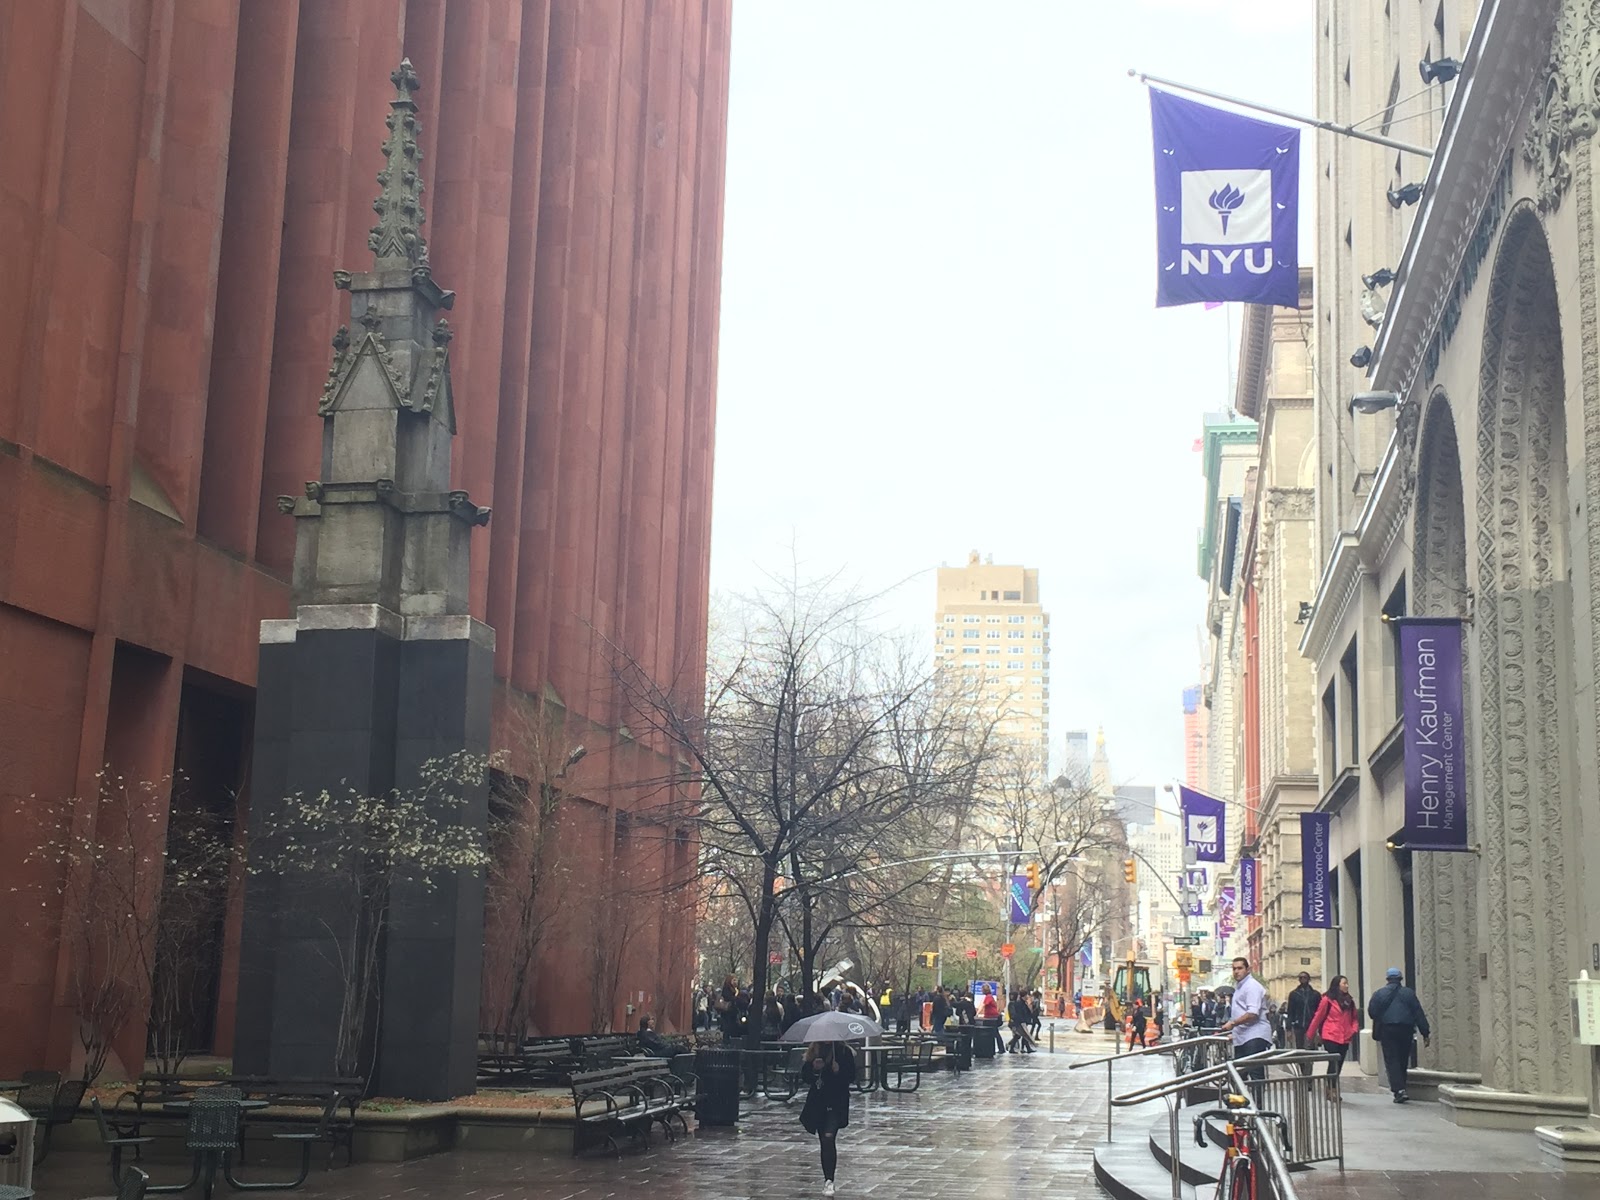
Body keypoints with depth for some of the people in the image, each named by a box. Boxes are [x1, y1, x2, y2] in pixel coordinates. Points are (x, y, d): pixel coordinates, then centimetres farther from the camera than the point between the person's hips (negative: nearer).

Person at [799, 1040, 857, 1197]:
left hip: (837, 1102, -4)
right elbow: (804, 1077, 5)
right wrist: (813, 1068, -15)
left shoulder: (844, 1051, -3)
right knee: (824, 1140, 9)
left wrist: (839, 1071, -22)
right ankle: (827, 1176, 22)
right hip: (817, 1101, 4)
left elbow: (851, 1077, -4)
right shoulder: (814, 1051, 6)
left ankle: (829, 1181, -15)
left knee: (829, 1137, -18)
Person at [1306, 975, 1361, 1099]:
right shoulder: (1328, 1000, -5)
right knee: (1334, 1063, -11)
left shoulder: (1349, 1001, 12)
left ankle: (1331, 1089, 15)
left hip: (1344, 1038, 6)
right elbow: (1318, 1017, -1)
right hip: (1331, 1037, -6)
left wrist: (1354, 1029, -3)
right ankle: (1332, 1090, -9)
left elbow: (1354, 1017, 17)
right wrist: (1310, 1035, 2)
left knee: (1339, 1064, 8)